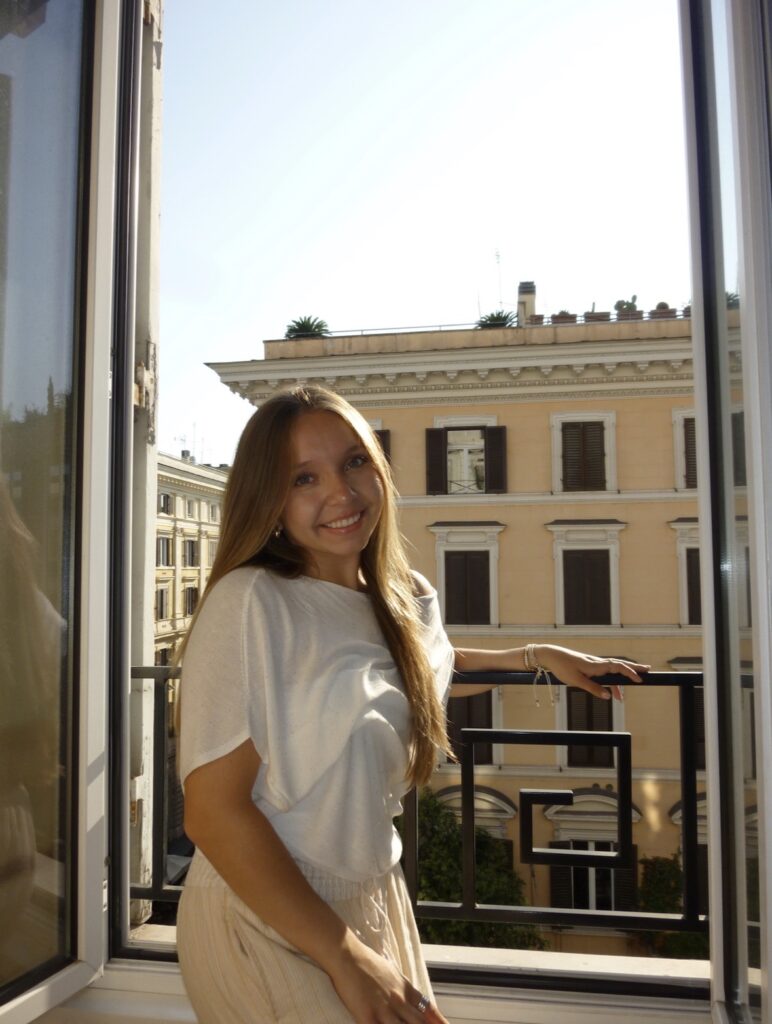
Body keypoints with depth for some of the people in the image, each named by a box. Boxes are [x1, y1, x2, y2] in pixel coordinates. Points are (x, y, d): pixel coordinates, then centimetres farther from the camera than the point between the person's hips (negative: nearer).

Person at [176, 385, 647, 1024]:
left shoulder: (407, 599, -1)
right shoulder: (249, 602, -21)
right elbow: (213, 811, -22)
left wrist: (539, 656, 18)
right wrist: (344, 958, -18)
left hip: (375, 902, 6)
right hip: (268, 920, -6)